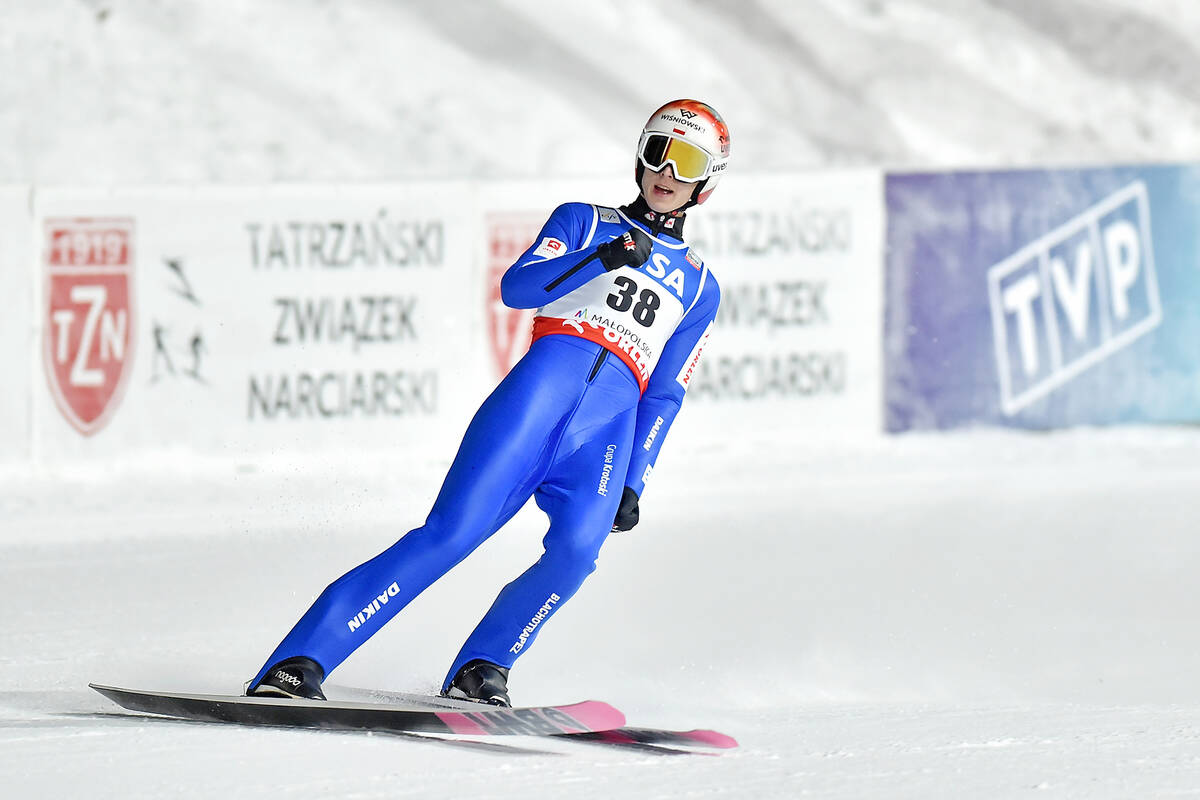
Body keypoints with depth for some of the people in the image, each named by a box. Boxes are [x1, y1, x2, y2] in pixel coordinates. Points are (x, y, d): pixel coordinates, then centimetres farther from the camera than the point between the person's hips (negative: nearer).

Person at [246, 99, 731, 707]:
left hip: (612, 422, 2)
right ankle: (297, 665, -22)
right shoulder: (584, 222, 20)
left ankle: (480, 671, -16)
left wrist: (633, 484, 10)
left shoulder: (700, 288, 26)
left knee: (577, 548, -29)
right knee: (449, 534, -18)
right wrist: (601, 258, -12)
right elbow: (517, 287, 2)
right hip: (542, 382, -2)